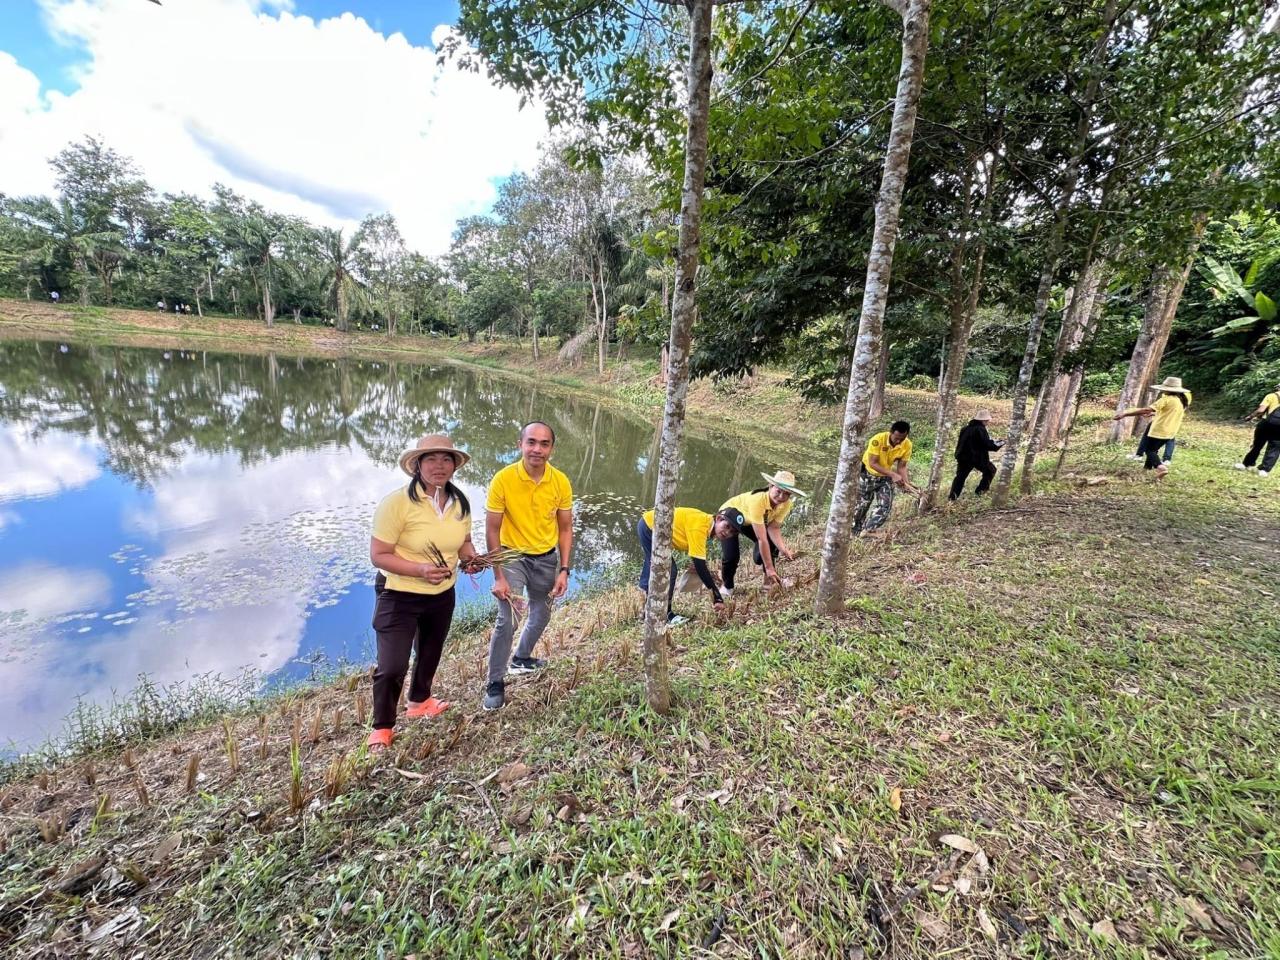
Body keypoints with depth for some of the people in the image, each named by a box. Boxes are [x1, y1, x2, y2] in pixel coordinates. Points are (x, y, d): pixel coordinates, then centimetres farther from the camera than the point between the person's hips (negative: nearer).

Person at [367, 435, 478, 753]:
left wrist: (470, 557, -13)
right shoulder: (397, 503, -23)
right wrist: (420, 569, -34)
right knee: (392, 666, -4)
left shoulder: (460, 503, -5)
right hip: (400, 597, -6)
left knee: (430, 654, 25)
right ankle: (382, 727, 24)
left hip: (443, 595, 6)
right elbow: (378, 555, -21)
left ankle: (419, 701, 52)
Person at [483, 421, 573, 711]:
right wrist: (498, 577, -17)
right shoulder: (503, 479, -22)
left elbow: (565, 529, -4)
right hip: (512, 557, -4)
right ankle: (496, 683, 9)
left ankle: (522, 658, 46)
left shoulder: (561, 482, -14)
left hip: (546, 558, 4)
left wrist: (564, 571, -8)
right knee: (507, 620, -13)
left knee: (541, 615, 19)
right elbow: (492, 530, -16)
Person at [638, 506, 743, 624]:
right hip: (650, 527, -10)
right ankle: (665, 616, -1)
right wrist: (717, 596, -28)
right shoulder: (699, 525, -29)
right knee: (669, 572, -13)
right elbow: (699, 564, -31)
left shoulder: (706, 525, -2)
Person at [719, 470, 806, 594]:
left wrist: (784, 550, -37)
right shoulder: (758, 500, -43)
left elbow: (773, 528, -21)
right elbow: (761, 539, -41)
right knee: (731, 557, -19)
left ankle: (770, 580, 9)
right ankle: (727, 587, 9)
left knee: (772, 544, -12)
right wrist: (769, 568, -37)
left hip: (747, 520, 6)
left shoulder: (786, 504, -24)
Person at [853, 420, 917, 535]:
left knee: (885, 507, -6)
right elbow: (872, 463, -30)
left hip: (886, 477, 4)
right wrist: (893, 475, -37)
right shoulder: (878, 439, -31)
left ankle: (866, 532, 0)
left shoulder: (907, 445, -19)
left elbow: (901, 467, -10)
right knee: (862, 505, 7)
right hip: (868, 473, -4)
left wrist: (907, 482, -28)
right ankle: (854, 532, 25)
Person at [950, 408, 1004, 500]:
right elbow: (987, 444, -16)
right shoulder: (981, 429, -15)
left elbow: (960, 442, 16)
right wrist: (999, 444, -3)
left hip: (963, 456, 6)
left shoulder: (967, 428, 8)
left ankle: (953, 495, 3)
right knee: (990, 471, 16)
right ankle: (980, 491, 13)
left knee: (960, 476, 12)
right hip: (978, 457, -6)